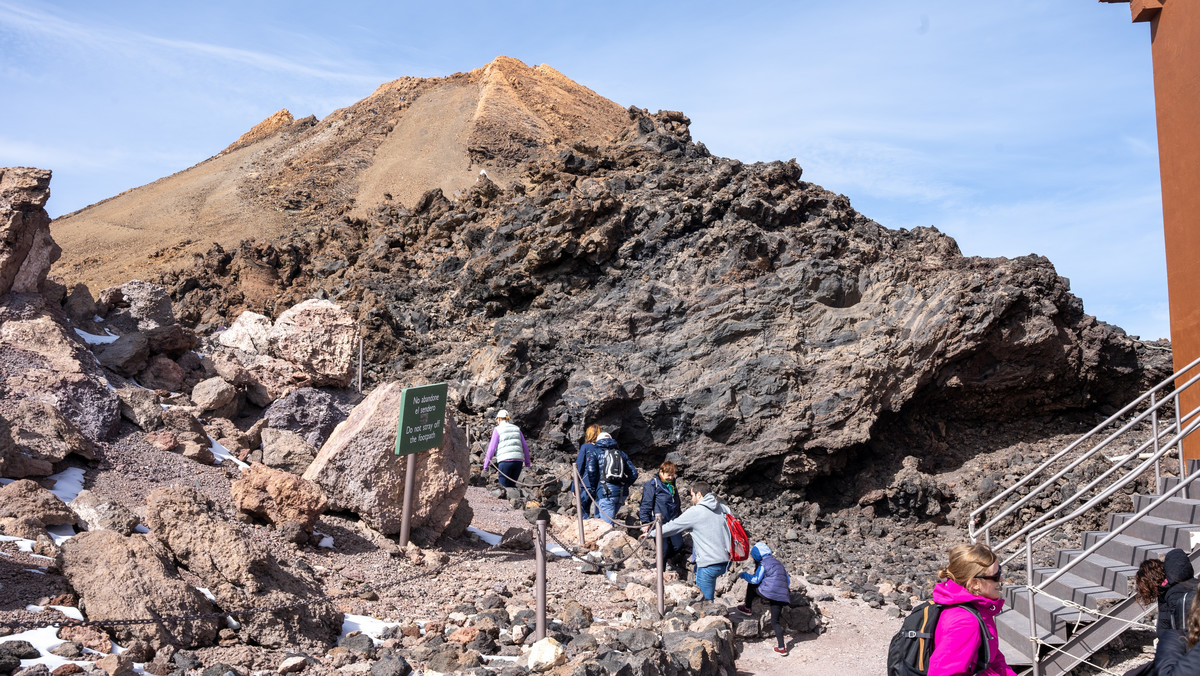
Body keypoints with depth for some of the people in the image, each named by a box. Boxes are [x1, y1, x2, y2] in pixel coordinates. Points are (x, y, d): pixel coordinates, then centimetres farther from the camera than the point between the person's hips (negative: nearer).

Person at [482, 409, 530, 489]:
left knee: (504, 487, 3)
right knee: (512, 485, 17)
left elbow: (492, 448, -2)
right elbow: (525, 446, 16)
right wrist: (527, 462, 25)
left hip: (505, 461, -4)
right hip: (518, 460, 5)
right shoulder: (516, 429, 16)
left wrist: (485, 465, 3)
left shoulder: (497, 430, 3)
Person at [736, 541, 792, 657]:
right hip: (781, 597, 7)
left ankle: (747, 608, 25)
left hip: (769, 593, -7)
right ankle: (782, 647, 2)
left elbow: (755, 579, -7)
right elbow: (788, 581, 27)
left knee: (751, 585, 17)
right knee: (775, 621, 11)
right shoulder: (778, 563, 24)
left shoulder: (763, 563, 0)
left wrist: (743, 575, 8)